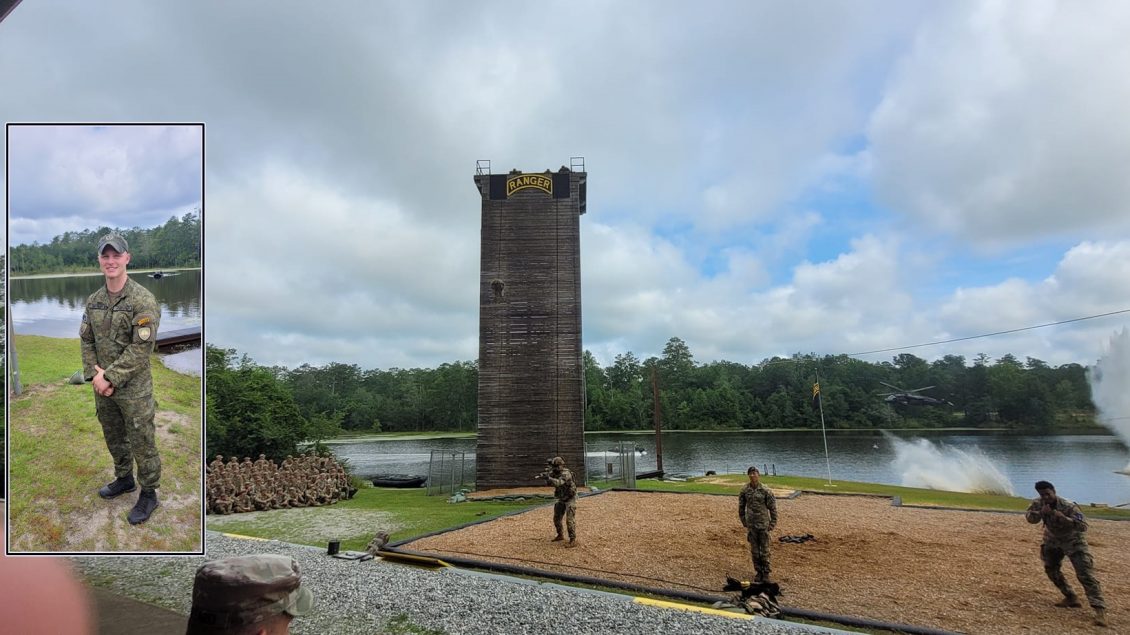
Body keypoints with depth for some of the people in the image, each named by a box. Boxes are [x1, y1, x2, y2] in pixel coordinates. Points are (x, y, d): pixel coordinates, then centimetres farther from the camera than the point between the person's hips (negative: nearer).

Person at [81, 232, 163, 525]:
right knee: (114, 438, 22)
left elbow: (141, 348, -20)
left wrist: (111, 378, -19)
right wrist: (94, 373, -6)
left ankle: (148, 494, 18)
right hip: (103, 387, 7)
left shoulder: (142, 300, -16)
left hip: (133, 388, -6)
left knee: (141, 443, 3)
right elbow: (86, 341, 8)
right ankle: (124, 479, 42)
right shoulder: (93, 301, 5)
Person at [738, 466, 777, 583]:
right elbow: (741, 507, 9)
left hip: (763, 524, -3)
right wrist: (744, 522, 10)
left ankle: (766, 573, 15)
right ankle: (759, 572, 22)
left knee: (764, 550, 3)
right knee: (754, 550, 9)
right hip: (751, 525, 3)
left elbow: (772, 507, -5)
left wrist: (773, 523, -5)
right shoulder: (744, 491, -2)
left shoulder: (765, 490, -10)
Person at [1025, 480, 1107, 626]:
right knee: (1051, 569, 10)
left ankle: (1100, 609, -16)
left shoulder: (1068, 506, -31)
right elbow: (1029, 518, -15)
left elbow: (1083, 526, -36)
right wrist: (1041, 512, -34)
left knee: (1085, 574, -14)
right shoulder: (1037, 503, -14)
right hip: (1052, 540, 6)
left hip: (1073, 540, -6)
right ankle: (1071, 598, 24)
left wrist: (1064, 518, -48)